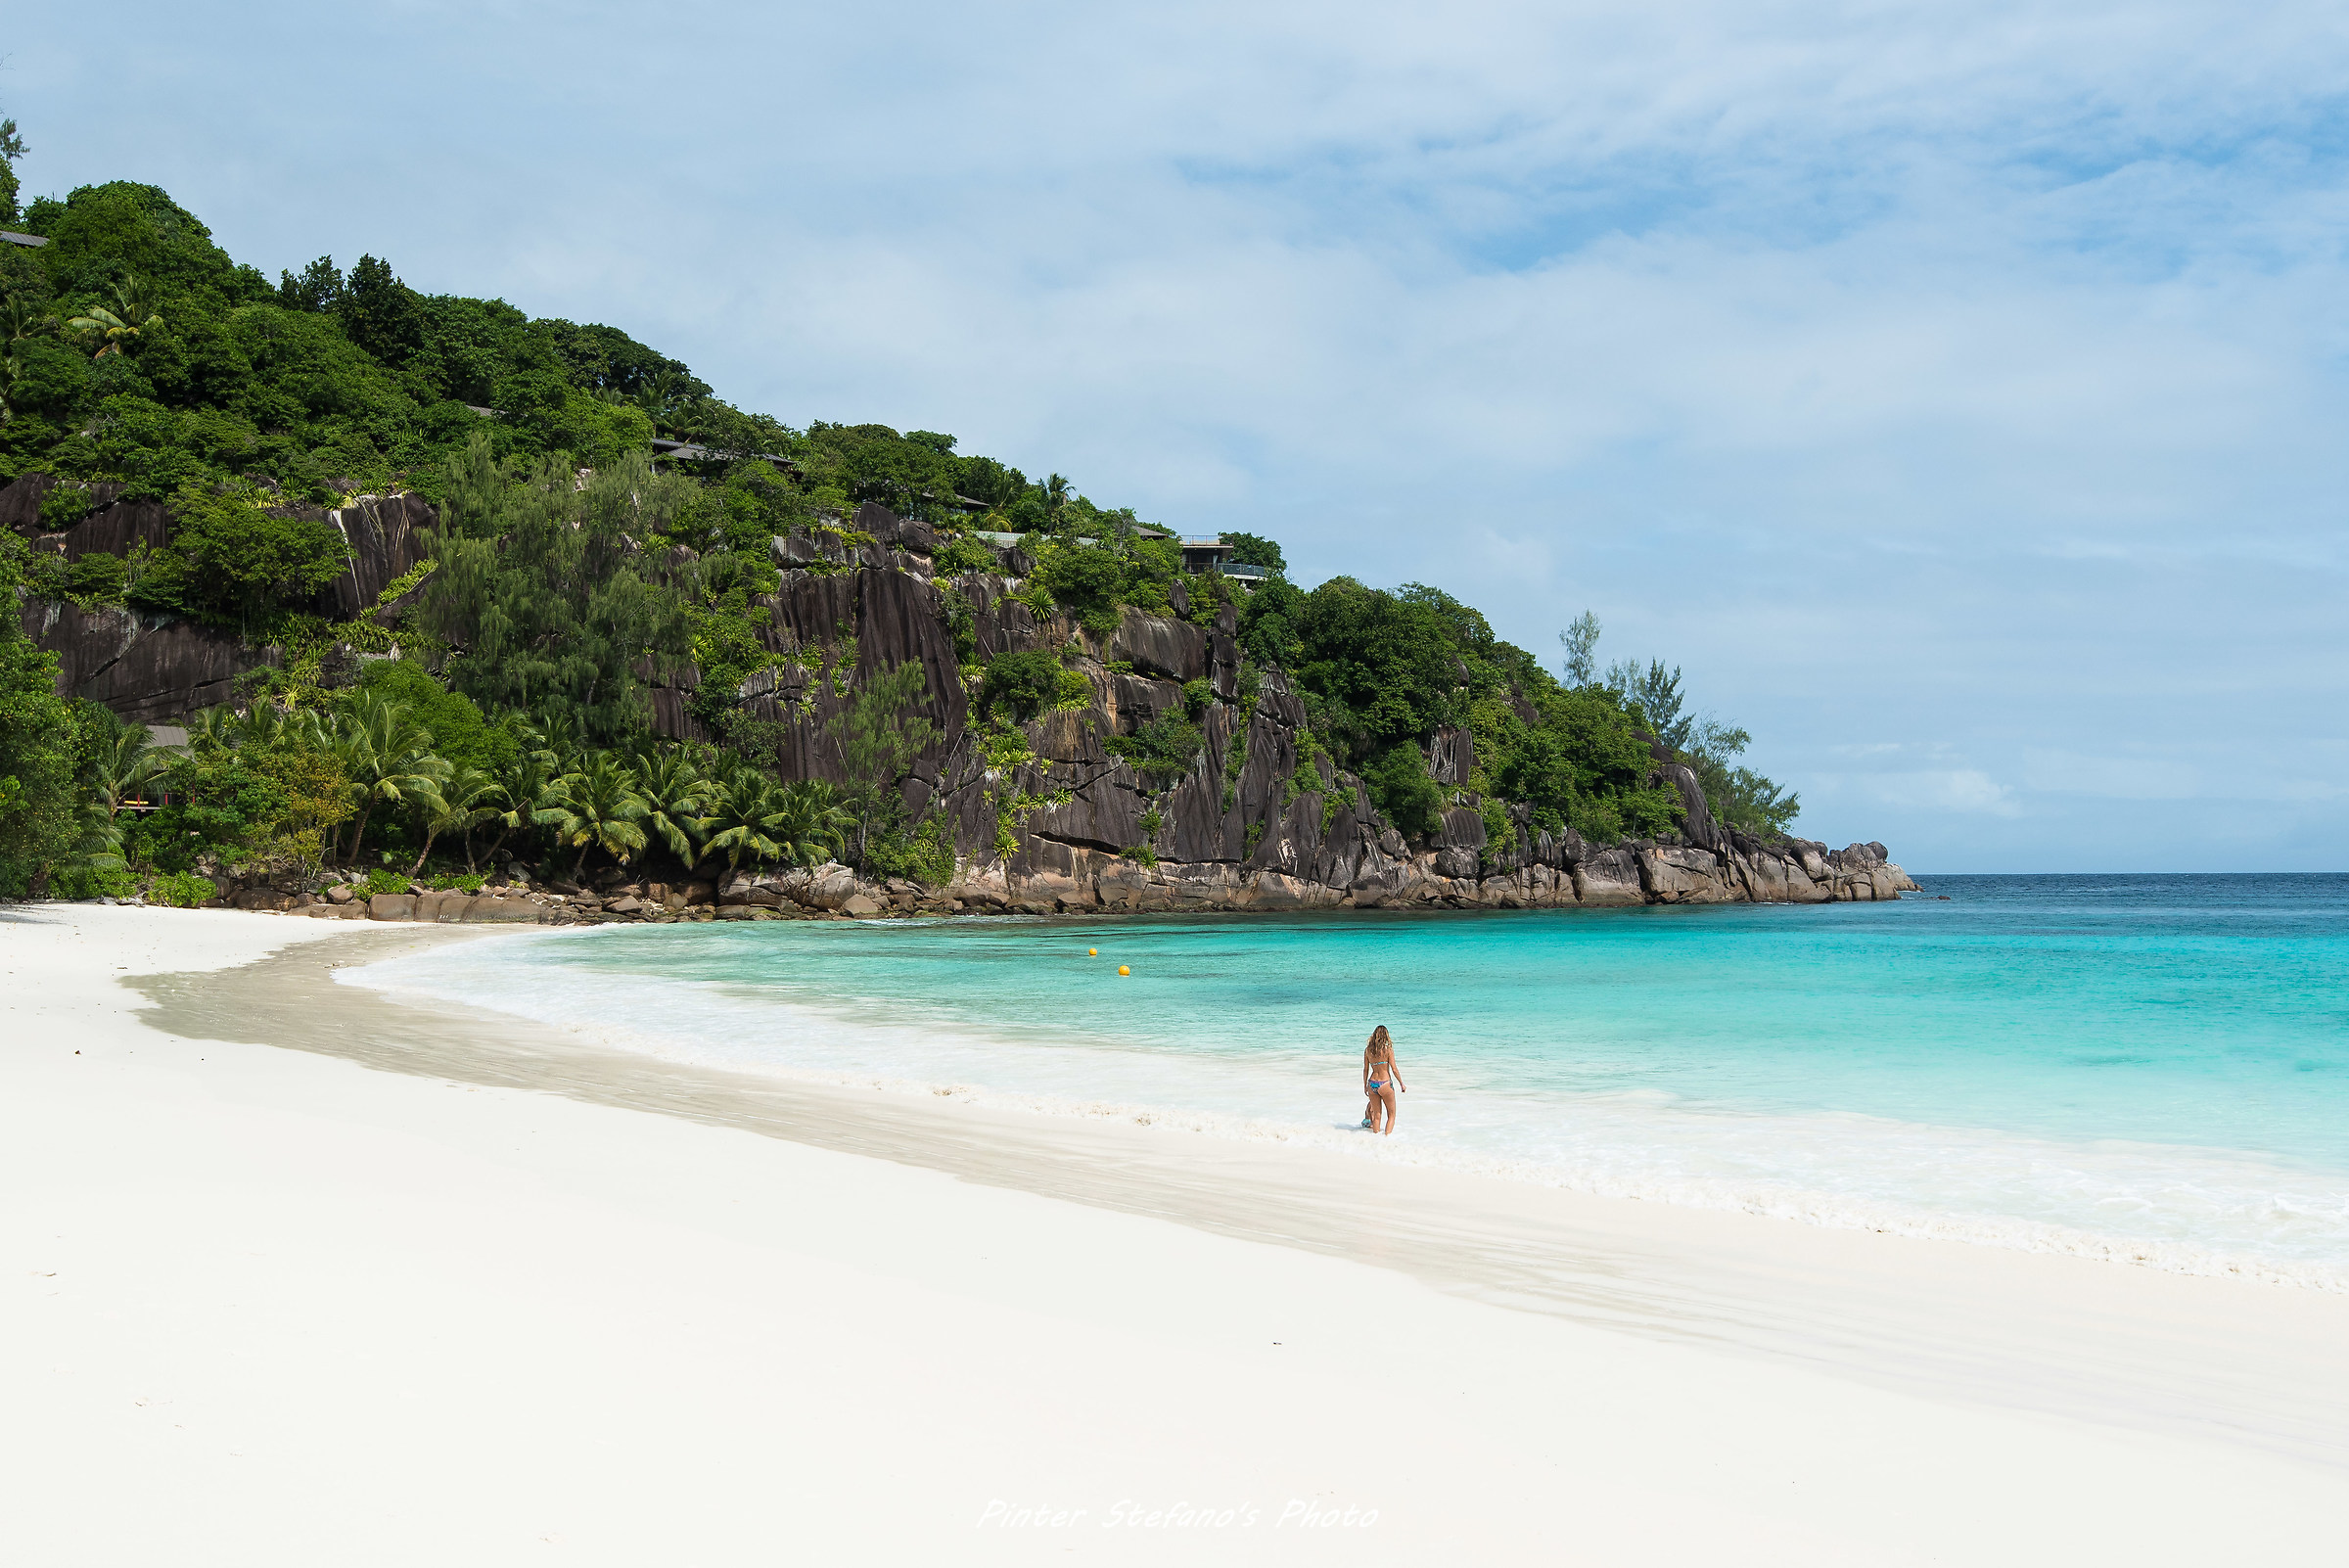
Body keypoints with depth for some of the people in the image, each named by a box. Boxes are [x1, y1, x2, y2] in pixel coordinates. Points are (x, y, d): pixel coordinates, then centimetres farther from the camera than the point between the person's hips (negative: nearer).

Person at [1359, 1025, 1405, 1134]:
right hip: (1385, 1084, -4)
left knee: (1377, 1116, 15)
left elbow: (1366, 1069, 7)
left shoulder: (1368, 1050, 2)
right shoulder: (1388, 1050, -10)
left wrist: (1365, 1086, 17)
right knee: (1391, 1115, 8)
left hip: (1372, 1084, 4)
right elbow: (1394, 1069, -9)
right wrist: (1402, 1084, 3)